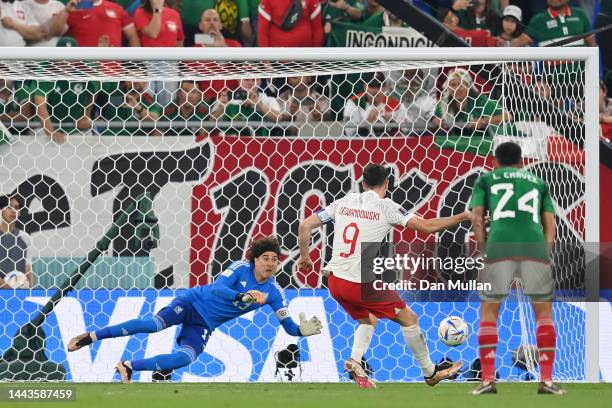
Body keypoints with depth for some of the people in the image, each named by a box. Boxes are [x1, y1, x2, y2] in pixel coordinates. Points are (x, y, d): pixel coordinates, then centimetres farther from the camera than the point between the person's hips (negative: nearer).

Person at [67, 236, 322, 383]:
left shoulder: (273, 292, -5)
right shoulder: (241, 268, -16)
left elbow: (288, 326, -3)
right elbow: (217, 288, -29)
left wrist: (303, 330, -26)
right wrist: (242, 296, -45)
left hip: (205, 325, 4)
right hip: (194, 302, -4)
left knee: (186, 358, -23)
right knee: (155, 324, -27)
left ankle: (129, 367, -10)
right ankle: (91, 337, -17)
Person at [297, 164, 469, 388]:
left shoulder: (343, 202, 8)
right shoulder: (385, 207, -5)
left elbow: (305, 226, 7)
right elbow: (427, 226, -8)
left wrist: (305, 256, 22)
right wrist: (464, 217, 2)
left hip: (335, 281, 6)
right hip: (362, 284, -5)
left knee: (368, 319, 28)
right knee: (409, 318, 12)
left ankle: (355, 360, 3)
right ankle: (431, 372, 21)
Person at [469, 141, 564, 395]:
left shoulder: (485, 180, 24)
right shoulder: (538, 183, 29)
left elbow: (477, 219, 9)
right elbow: (550, 225, 17)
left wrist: (485, 253, 14)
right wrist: (544, 256, 16)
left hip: (500, 245, -1)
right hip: (535, 247, 1)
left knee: (488, 313, 10)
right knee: (544, 312, 12)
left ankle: (487, 379, -2)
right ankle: (547, 379, 1)